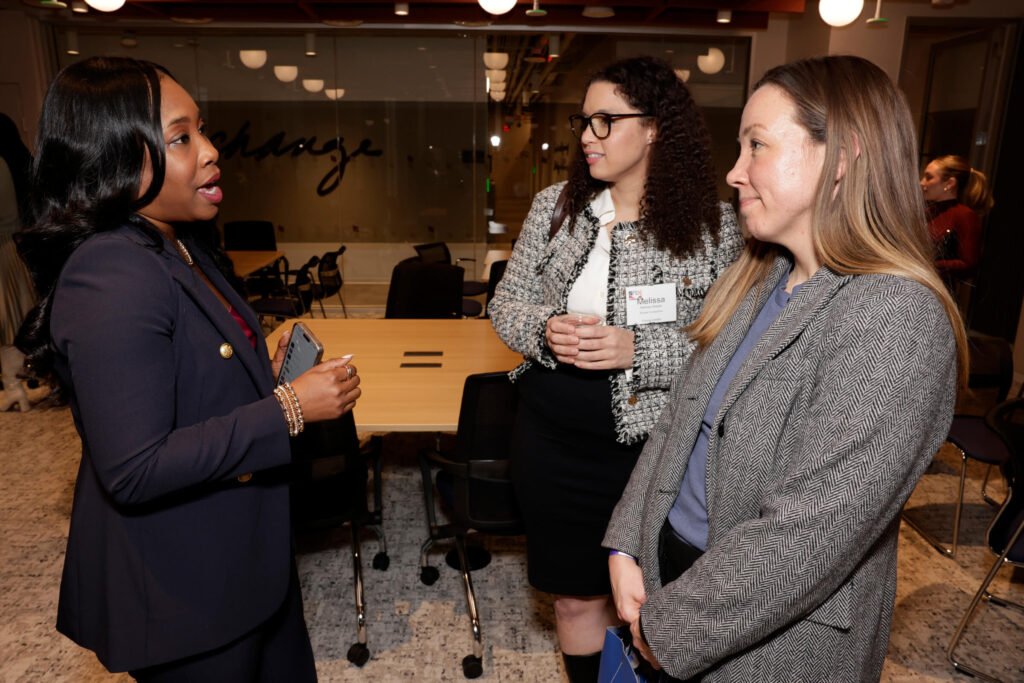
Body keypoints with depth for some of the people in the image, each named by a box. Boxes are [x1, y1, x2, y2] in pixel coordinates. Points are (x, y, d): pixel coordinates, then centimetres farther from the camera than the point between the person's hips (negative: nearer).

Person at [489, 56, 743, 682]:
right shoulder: (555, 205, 2)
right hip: (552, 437, 3)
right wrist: (546, 330, -14)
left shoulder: (715, 226, -8)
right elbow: (506, 303, 7)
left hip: (648, 443, -3)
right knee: (576, 596, 19)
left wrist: (638, 351, -22)